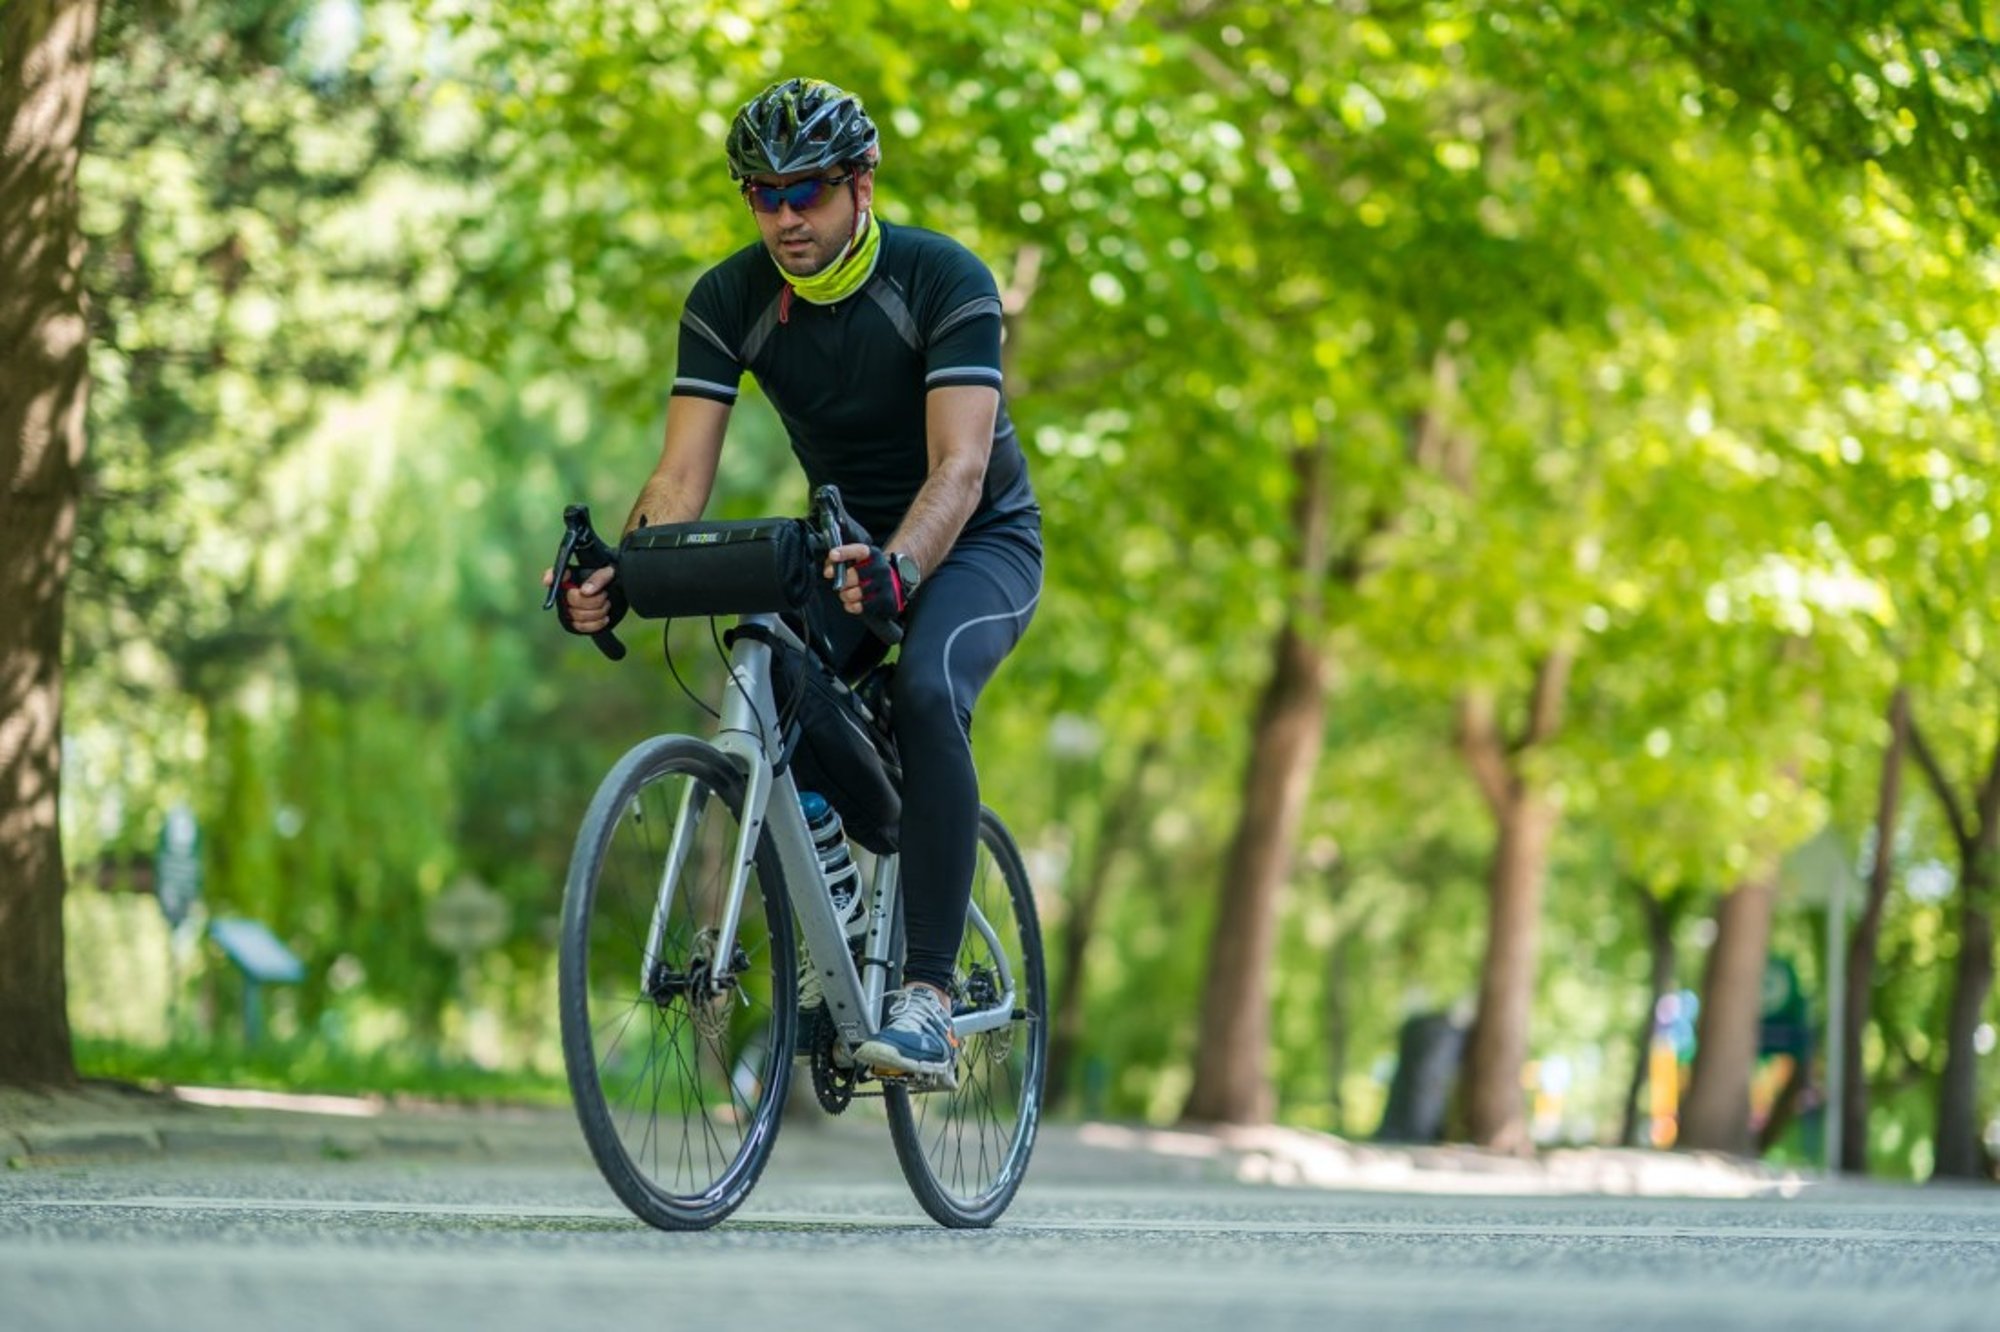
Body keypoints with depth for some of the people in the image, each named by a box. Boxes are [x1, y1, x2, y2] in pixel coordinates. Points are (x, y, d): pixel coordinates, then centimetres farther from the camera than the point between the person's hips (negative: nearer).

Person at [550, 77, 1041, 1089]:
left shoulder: (944, 281, -25)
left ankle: (928, 997, -35)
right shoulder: (729, 301, -13)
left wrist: (897, 572, -56)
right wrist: (617, 575, -40)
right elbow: (682, 476, -19)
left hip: (978, 542, -5)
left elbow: (959, 466, -35)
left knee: (926, 692, -35)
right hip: (847, 541, 5)